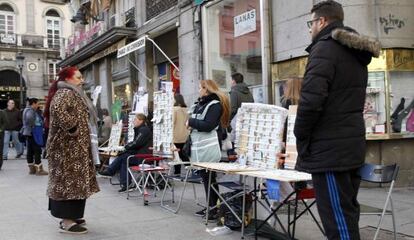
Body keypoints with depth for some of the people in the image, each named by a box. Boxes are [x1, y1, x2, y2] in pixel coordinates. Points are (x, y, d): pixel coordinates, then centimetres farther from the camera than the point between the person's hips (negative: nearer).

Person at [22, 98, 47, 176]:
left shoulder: (27, 109, 17)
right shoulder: (30, 110, -15)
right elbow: (29, 118, -35)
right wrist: (33, 126, -21)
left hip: (28, 132, 10)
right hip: (31, 133, -10)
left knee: (30, 151, 11)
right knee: (37, 150, -7)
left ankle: (32, 169, 16)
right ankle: (39, 170, -7)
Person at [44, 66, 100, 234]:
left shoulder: (72, 94, 20)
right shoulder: (65, 93, -12)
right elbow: (58, 110, -32)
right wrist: (73, 128, -24)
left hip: (73, 146, 11)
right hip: (68, 146, -11)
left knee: (70, 180, 13)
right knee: (70, 180, -9)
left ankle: (69, 216, 21)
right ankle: (67, 222, -6)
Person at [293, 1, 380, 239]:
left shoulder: (325, 48, -11)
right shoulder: (356, 53, 18)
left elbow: (311, 100, -21)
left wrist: (300, 136, -7)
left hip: (328, 148, -9)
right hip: (351, 144, 10)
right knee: (347, 215, 16)